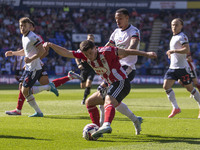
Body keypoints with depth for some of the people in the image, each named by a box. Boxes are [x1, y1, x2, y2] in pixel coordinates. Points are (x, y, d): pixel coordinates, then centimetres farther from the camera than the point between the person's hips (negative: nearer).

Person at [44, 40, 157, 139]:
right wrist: (51, 45, -10)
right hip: (111, 85, 9)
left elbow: (126, 52, -11)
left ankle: (107, 125, -60)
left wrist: (146, 54, -13)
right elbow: (66, 53, 2)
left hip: (122, 83, -9)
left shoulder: (106, 51, -18)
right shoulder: (86, 55, 0)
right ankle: (97, 129, 12)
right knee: (89, 102, 14)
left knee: (108, 102, -34)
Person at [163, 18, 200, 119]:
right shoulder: (173, 37, 17)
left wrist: (173, 51, -25)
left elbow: (187, 50, -24)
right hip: (172, 67, 8)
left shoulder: (182, 37, -11)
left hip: (182, 67, -8)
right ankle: (175, 108, 0)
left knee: (190, 88, 0)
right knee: (166, 86, -6)